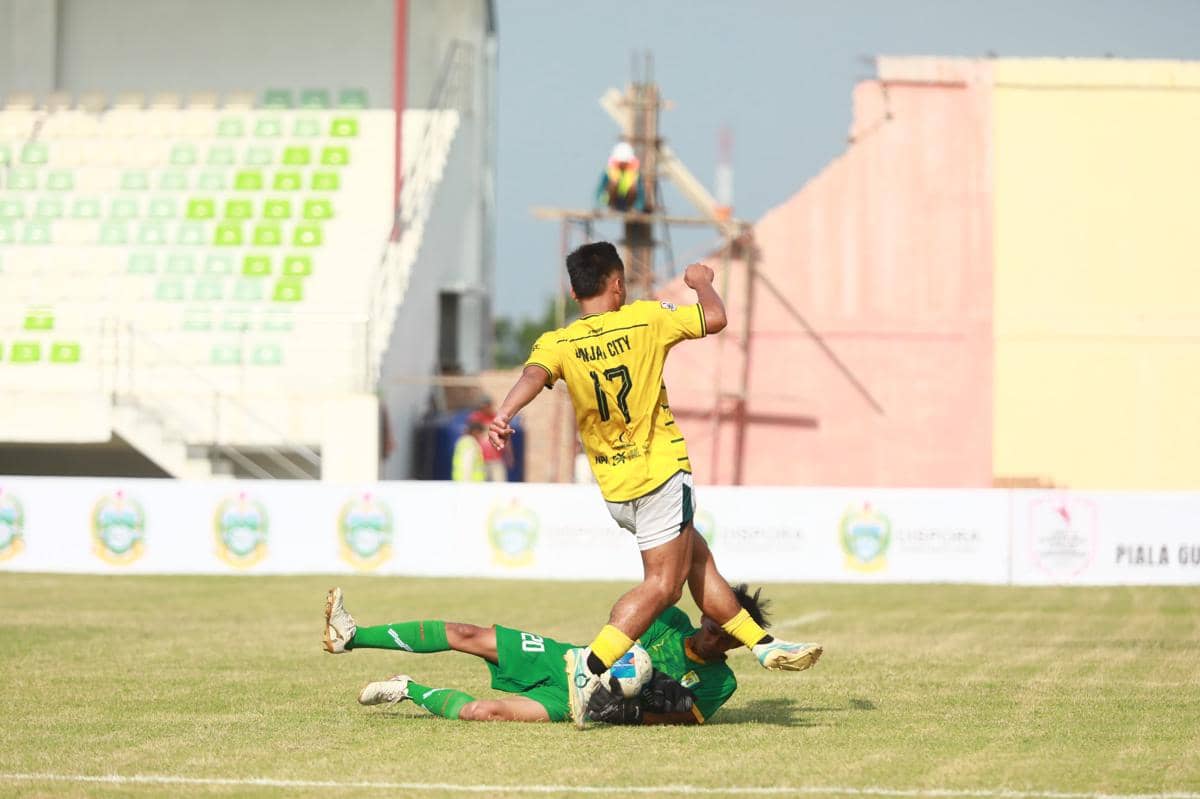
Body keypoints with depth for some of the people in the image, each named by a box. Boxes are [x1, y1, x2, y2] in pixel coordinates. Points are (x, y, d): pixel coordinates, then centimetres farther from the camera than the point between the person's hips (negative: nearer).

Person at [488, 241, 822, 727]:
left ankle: (763, 644, 23)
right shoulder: (644, 320, -8)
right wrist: (702, 282, 19)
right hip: (660, 473, -6)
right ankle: (592, 664, -23)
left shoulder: (558, 344, -3)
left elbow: (533, 376, -24)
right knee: (662, 583, -7)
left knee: (697, 558, 17)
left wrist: (504, 414, -40)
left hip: (615, 488, 6)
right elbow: (714, 318, -1)